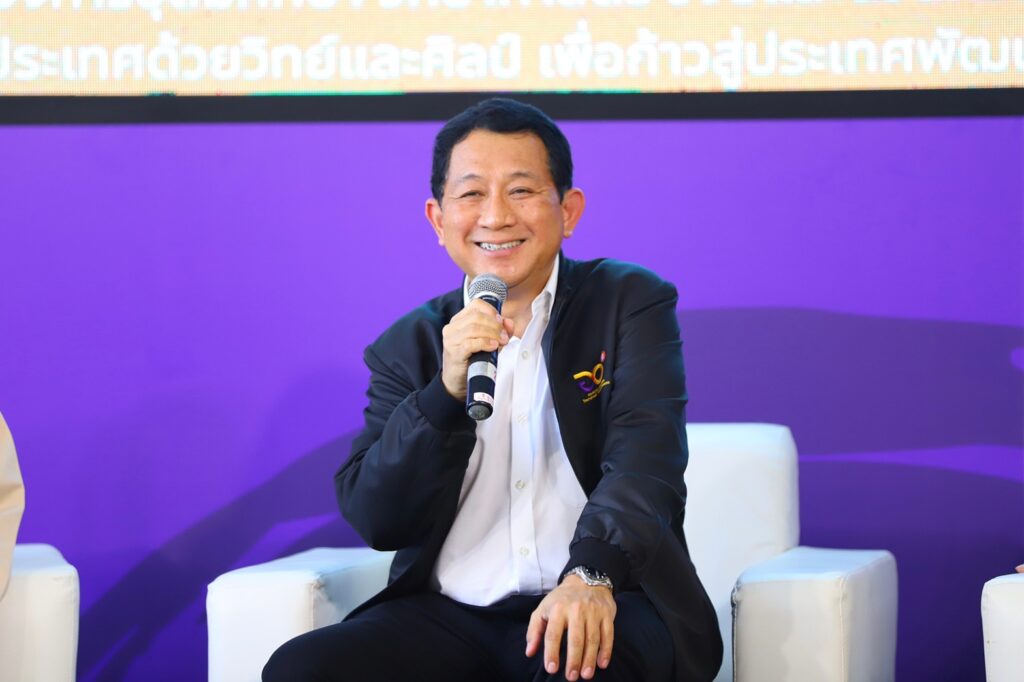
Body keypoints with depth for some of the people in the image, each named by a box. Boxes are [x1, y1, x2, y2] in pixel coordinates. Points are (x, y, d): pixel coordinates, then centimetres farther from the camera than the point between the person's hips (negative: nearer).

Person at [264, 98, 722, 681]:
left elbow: (645, 463, -10)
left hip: (605, 606, -3)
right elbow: (375, 522, 3)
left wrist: (591, 573, -31)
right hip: (448, 617, 3)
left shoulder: (631, 303, 6)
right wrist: (448, 392, -12)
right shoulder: (408, 346, 13)